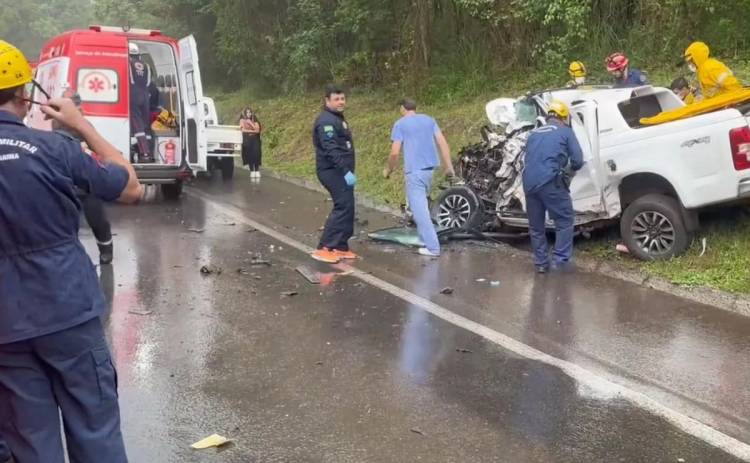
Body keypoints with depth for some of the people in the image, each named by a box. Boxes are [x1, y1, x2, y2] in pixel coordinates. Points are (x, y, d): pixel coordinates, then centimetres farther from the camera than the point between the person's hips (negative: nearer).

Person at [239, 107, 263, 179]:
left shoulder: (255, 121, 12)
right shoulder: (242, 120, 7)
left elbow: (257, 130, -1)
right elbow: (243, 130, -4)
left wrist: (251, 123, -6)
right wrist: (252, 131, -3)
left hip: (255, 140, 1)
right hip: (247, 141, -1)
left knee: (256, 156, -13)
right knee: (249, 156, -7)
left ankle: (257, 172, -12)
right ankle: (252, 172, -2)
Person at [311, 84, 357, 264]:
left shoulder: (338, 118, 18)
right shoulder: (326, 120, -15)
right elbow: (331, 149, -25)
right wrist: (346, 172, -31)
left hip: (340, 171, 10)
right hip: (333, 170, -10)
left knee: (347, 207, 10)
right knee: (343, 206, -15)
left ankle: (341, 246, 16)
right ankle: (324, 248, -15)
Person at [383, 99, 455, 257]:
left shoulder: (400, 124, 0)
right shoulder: (429, 120, 14)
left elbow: (395, 152, -6)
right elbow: (443, 143, 6)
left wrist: (389, 170, 9)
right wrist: (449, 166, 8)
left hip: (414, 170, -6)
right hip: (430, 167, 6)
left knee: (420, 209, -6)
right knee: (422, 204, 23)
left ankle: (432, 247, -10)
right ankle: (427, 239, 30)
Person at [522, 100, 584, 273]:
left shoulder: (534, 133, 24)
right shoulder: (565, 131, 10)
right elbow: (578, 160, 6)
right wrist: (570, 169, 27)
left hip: (529, 183, 5)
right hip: (550, 182, -5)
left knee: (536, 226, 16)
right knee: (564, 221, 6)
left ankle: (541, 263, 22)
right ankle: (560, 261, 0)